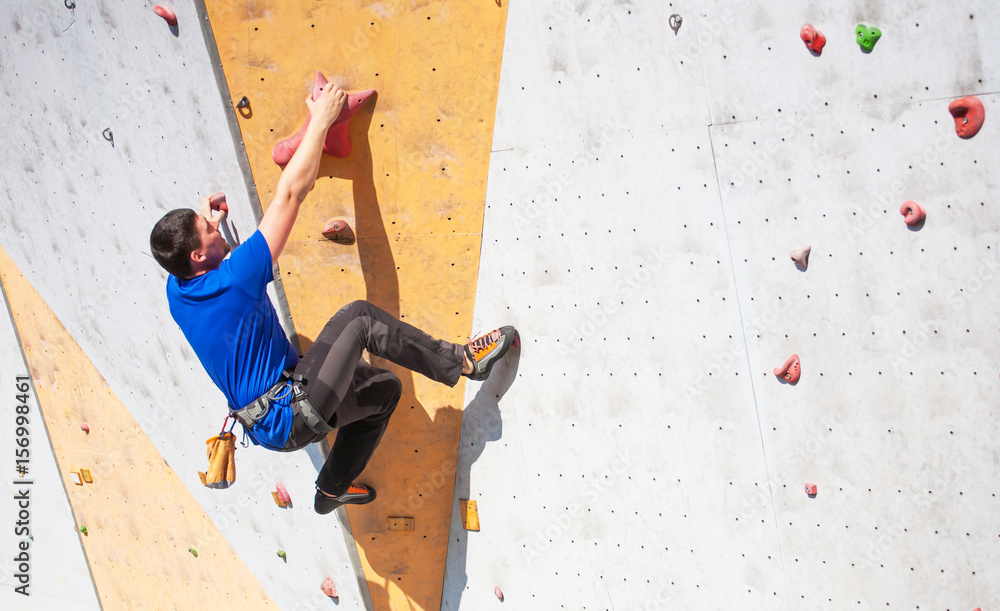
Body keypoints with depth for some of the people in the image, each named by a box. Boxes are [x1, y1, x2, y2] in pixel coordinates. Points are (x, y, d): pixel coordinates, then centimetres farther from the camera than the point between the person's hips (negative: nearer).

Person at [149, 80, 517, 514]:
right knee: (359, 319, -19)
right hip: (289, 418, -10)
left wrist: (203, 221, 10)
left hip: (269, 422, 10)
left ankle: (333, 488, 34)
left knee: (384, 389, 22)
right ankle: (463, 361, -10)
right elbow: (290, 192, -23)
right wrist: (321, 120, -15)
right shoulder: (233, 280, -24)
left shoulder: (177, 291, 0)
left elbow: (184, 252, 30)